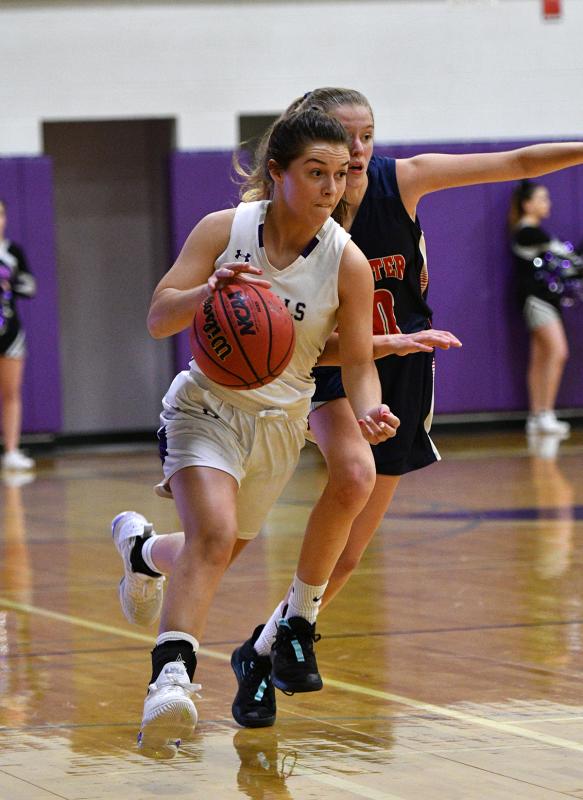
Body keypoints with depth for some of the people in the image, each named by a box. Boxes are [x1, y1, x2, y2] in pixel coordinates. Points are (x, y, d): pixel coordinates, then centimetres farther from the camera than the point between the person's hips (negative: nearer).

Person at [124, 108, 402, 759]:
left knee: (219, 549, 18)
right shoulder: (223, 230, -12)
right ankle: (170, 677, -35)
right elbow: (158, 319, -13)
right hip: (206, 407, -3)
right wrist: (209, 291, -34)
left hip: (281, 422, 3)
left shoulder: (347, 262, -10)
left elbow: (358, 361, -5)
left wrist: (368, 411, -28)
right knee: (213, 535, -28)